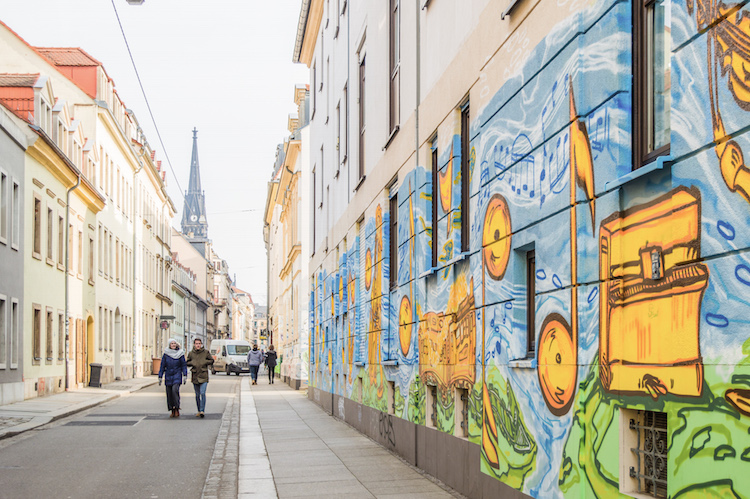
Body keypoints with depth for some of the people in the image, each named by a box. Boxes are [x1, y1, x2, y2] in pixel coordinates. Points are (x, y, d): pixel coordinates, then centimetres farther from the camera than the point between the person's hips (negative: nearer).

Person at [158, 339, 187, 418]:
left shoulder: (180, 354, 0)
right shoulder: (166, 354, 3)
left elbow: (184, 365, 2)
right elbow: (162, 366, 6)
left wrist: (185, 376, -7)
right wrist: (160, 377, 4)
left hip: (177, 376, -2)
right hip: (168, 376, 2)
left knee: (175, 390, -22)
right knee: (169, 393, 2)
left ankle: (177, 409, -16)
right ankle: (173, 411, 12)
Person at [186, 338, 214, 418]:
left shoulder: (206, 352, -1)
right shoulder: (191, 353, 4)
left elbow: (211, 361, 8)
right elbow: (187, 362, 15)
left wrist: (205, 362, -10)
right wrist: (192, 363, -6)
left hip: (203, 376, -3)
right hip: (195, 376, 3)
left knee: (202, 393, -15)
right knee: (197, 395, 9)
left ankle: (202, 410, -14)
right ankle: (199, 411, 19)